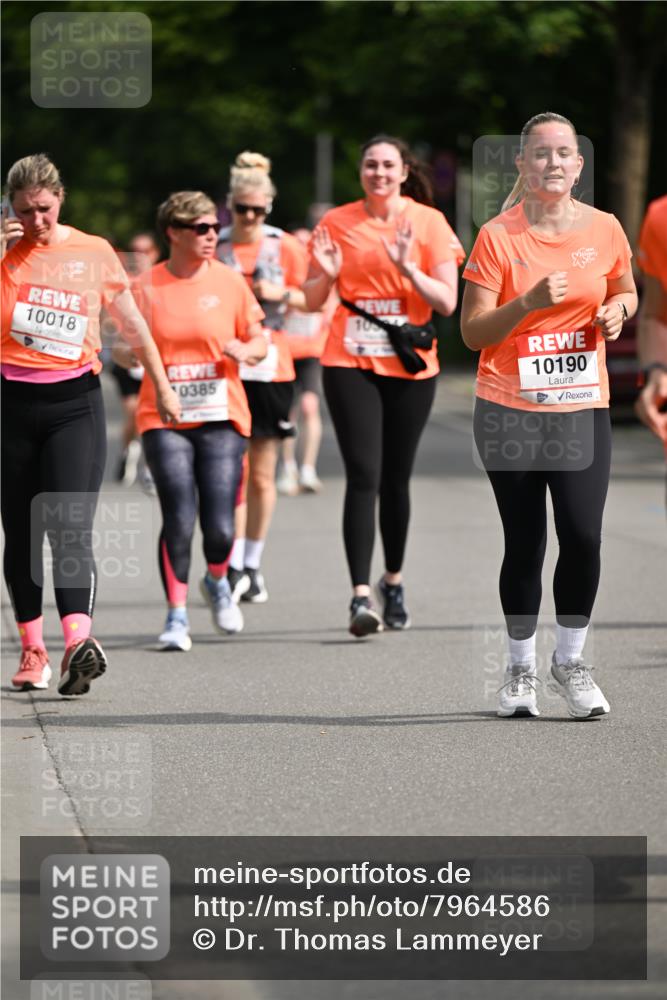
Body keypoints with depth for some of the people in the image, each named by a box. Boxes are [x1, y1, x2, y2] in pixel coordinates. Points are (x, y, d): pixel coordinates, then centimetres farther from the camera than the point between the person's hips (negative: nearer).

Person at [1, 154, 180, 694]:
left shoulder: (93, 252, 5)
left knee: (71, 527, -16)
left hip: (75, 403, -1)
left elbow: (132, 323, 16)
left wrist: (162, 386, 20)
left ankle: (79, 643, -31)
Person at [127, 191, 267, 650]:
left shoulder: (229, 282, 3)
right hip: (164, 420, -1)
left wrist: (245, 350, -12)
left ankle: (217, 582, 28)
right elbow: (130, 350, 9)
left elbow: (259, 341, 10)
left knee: (220, 527, -6)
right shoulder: (148, 287, 1)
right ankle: (177, 616, 2)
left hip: (222, 419, 1)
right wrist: (131, 349, -14)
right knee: (179, 520, -12)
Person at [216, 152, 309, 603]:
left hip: (270, 368, 0)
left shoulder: (286, 247, 4)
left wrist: (281, 295, -8)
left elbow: (313, 300, 9)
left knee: (262, 474, 6)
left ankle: (253, 565, 17)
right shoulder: (215, 247, 5)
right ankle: (233, 565, -10)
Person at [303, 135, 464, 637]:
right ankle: (361, 595, -17)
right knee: (363, 476, -12)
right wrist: (326, 274, -15)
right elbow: (312, 300, 6)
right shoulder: (336, 223, 2)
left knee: (396, 478, 9)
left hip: (411, 367, 1)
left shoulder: (428, 222, -1)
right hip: (350, 364, -1)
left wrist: (407, 267, -19)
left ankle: (394, 582, 28)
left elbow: (447, 302, -5)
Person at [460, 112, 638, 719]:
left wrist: (617, 310, -2)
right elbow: (472, 331, -7)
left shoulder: (604, 229, 2)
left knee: (583, 536, -9)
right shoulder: (498, 237, -6)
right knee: (524, 543, 2)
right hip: (510, 411, -2)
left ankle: (570, 662, 10)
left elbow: (625, 290, 21)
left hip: (583, 408, 2)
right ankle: (521, 669, 18)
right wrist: (530, 302, -22)